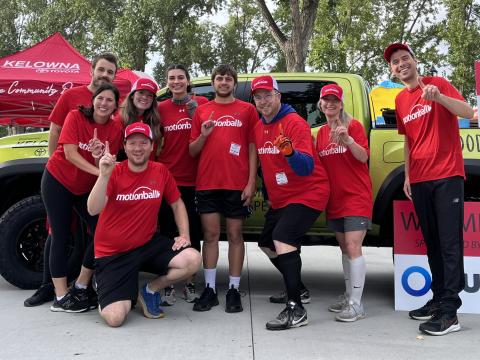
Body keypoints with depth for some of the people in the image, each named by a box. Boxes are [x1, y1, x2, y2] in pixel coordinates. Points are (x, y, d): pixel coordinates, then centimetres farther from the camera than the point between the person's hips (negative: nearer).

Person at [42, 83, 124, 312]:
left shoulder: (115, 130, -8)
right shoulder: (76, 117, -15)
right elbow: (70, 153, -21)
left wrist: (99, 157, -32)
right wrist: (99, 172, -32)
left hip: (86, 186, 4)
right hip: (58, 180, -4)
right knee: (61, 236, -2)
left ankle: (80, 287, 13)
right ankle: (61, 297, 4)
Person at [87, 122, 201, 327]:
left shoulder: (161, 172, 0)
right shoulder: (114, 173, -12)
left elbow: (177, 204, 11)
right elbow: (93, 210, -25)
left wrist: (184, 235, -2)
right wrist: (104, 175, -38)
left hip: (148, 245, 4)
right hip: (112, 254, -3)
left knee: (193, 260, -21)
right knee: (115, 318, -19)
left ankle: (150, 290, 5)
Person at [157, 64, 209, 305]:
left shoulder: (202, 103, 3)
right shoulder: (161, 108, 6)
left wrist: (196, 113, -9)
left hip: (194, 180, -1)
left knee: (193, 233, 6)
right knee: (167, 232, 5)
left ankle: (191, 283, 19)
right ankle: (168, 285, 15)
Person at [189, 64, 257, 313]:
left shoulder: (247, 110, 7)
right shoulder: (202, 111, 13)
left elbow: (252, 148, 3)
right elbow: (192, 151, 13)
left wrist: (251, 182, -6)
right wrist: (203, 135, -7)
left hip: (237, 184, -2)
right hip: (207, 183, 2)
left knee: (235, 235, 3)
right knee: (210, 234, 3)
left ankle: (233, 290, 9)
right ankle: (210, 289, 10)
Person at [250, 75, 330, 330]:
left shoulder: (294, 123, -17)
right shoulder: (258, 128, 7)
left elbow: (306, 167, -26)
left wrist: (290, 152, -45)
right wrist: (265, 192, 22)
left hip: (308, 194, -9)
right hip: (279, 199, 9)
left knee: (283, 239, -27)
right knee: (267, 244, 18)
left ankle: (296, 310, -25)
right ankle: (296, 289, 37)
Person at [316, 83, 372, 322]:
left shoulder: (353, 125, -5)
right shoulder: (321, 132, 13)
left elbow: (363, 157, -13)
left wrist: (348, 140, -29)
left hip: (356, 197, -6)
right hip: (334, 199, 7)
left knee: (353, 248, -12)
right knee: (345, 248, 14)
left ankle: (356, 304, -8)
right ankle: (349, 295, 25)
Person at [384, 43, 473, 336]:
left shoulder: (438, 84, -2)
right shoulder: (400, 100, 14)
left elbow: (468, 113, -13)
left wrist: (438, 97, -30)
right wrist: (407, 175, 16)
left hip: (447, 175, -6)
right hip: (419, 180, 6)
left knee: (449, 242, -8)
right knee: (432, 243, 12)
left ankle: (449, 312, -9)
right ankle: (438, 299, 21)